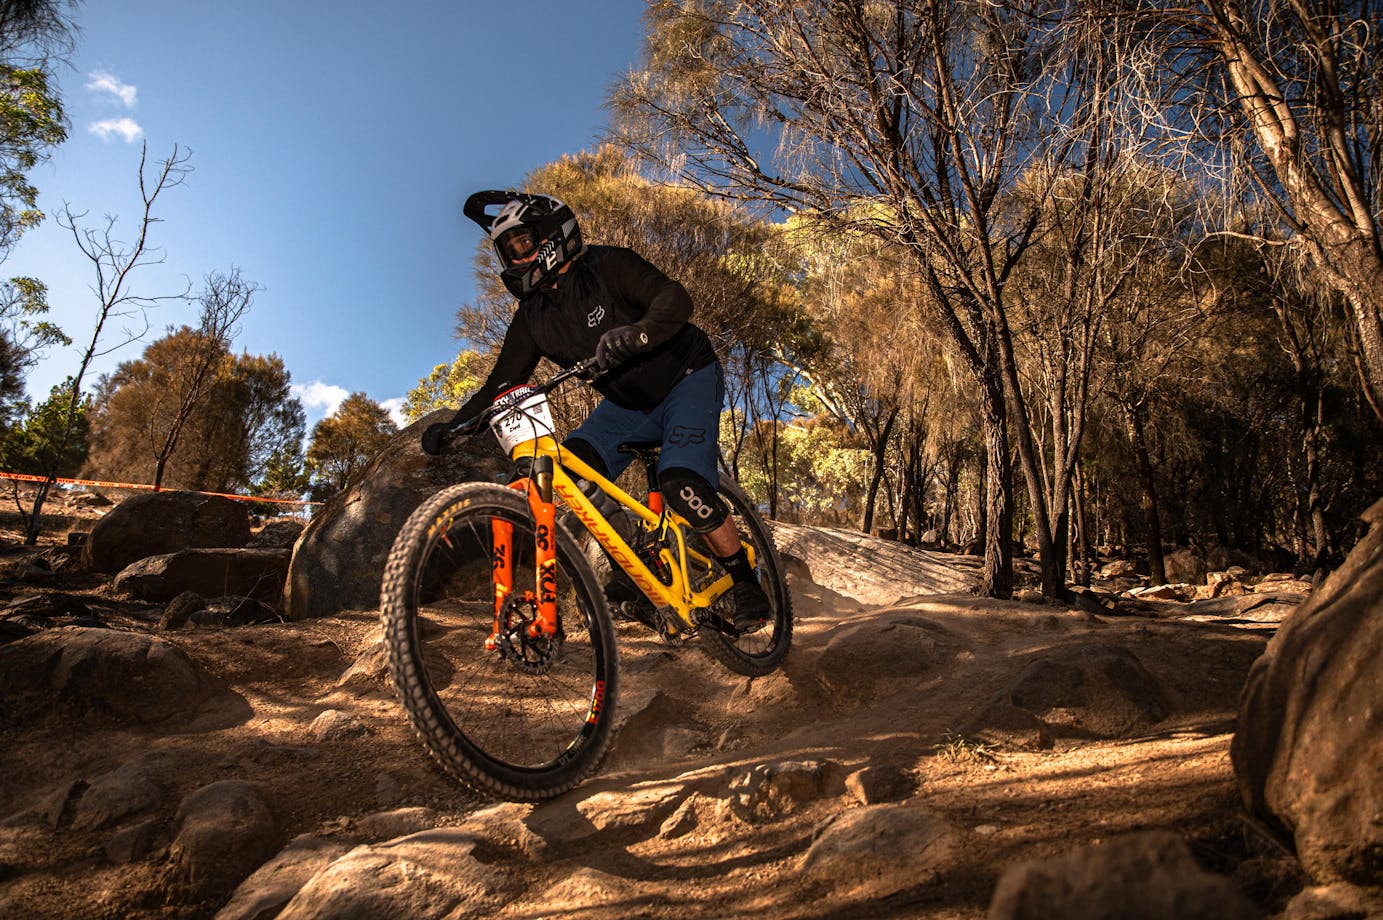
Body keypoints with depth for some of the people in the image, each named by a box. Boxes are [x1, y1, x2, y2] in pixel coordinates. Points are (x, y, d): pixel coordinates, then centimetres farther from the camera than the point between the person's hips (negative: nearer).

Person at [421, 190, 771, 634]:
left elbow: (675, 298, -33)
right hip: (629, 403, 6)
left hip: (686, 380, -6)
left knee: (681, 485, -26)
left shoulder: (607, 266, -19)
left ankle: (746, 585, -6)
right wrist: (452, 426, -16)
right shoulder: (532, 317, -2)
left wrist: (635, 335, -53)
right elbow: (501, 384, -2)